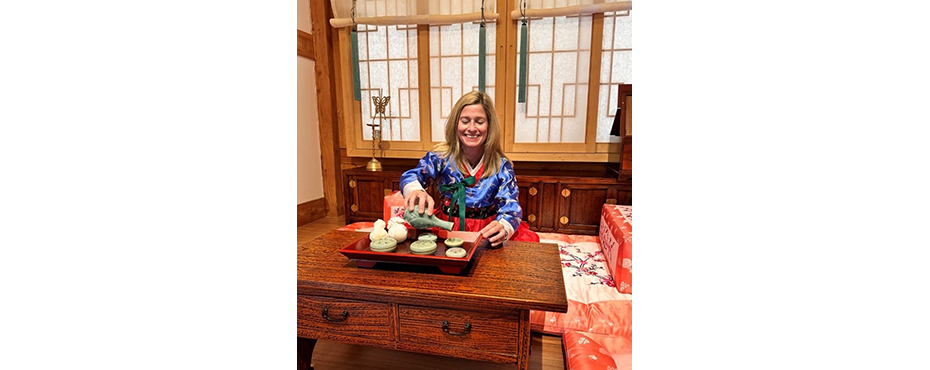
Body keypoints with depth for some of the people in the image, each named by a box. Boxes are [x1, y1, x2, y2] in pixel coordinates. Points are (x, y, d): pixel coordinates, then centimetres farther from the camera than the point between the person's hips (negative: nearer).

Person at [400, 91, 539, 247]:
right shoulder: (441, 156, -5)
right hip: (445, 227, 0)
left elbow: (510, 206, -15)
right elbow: (411, 176, -18)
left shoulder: (501, 166, -6)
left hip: (486, 231, 1)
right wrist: (416, 191, -45)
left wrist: (503, 227, -40)